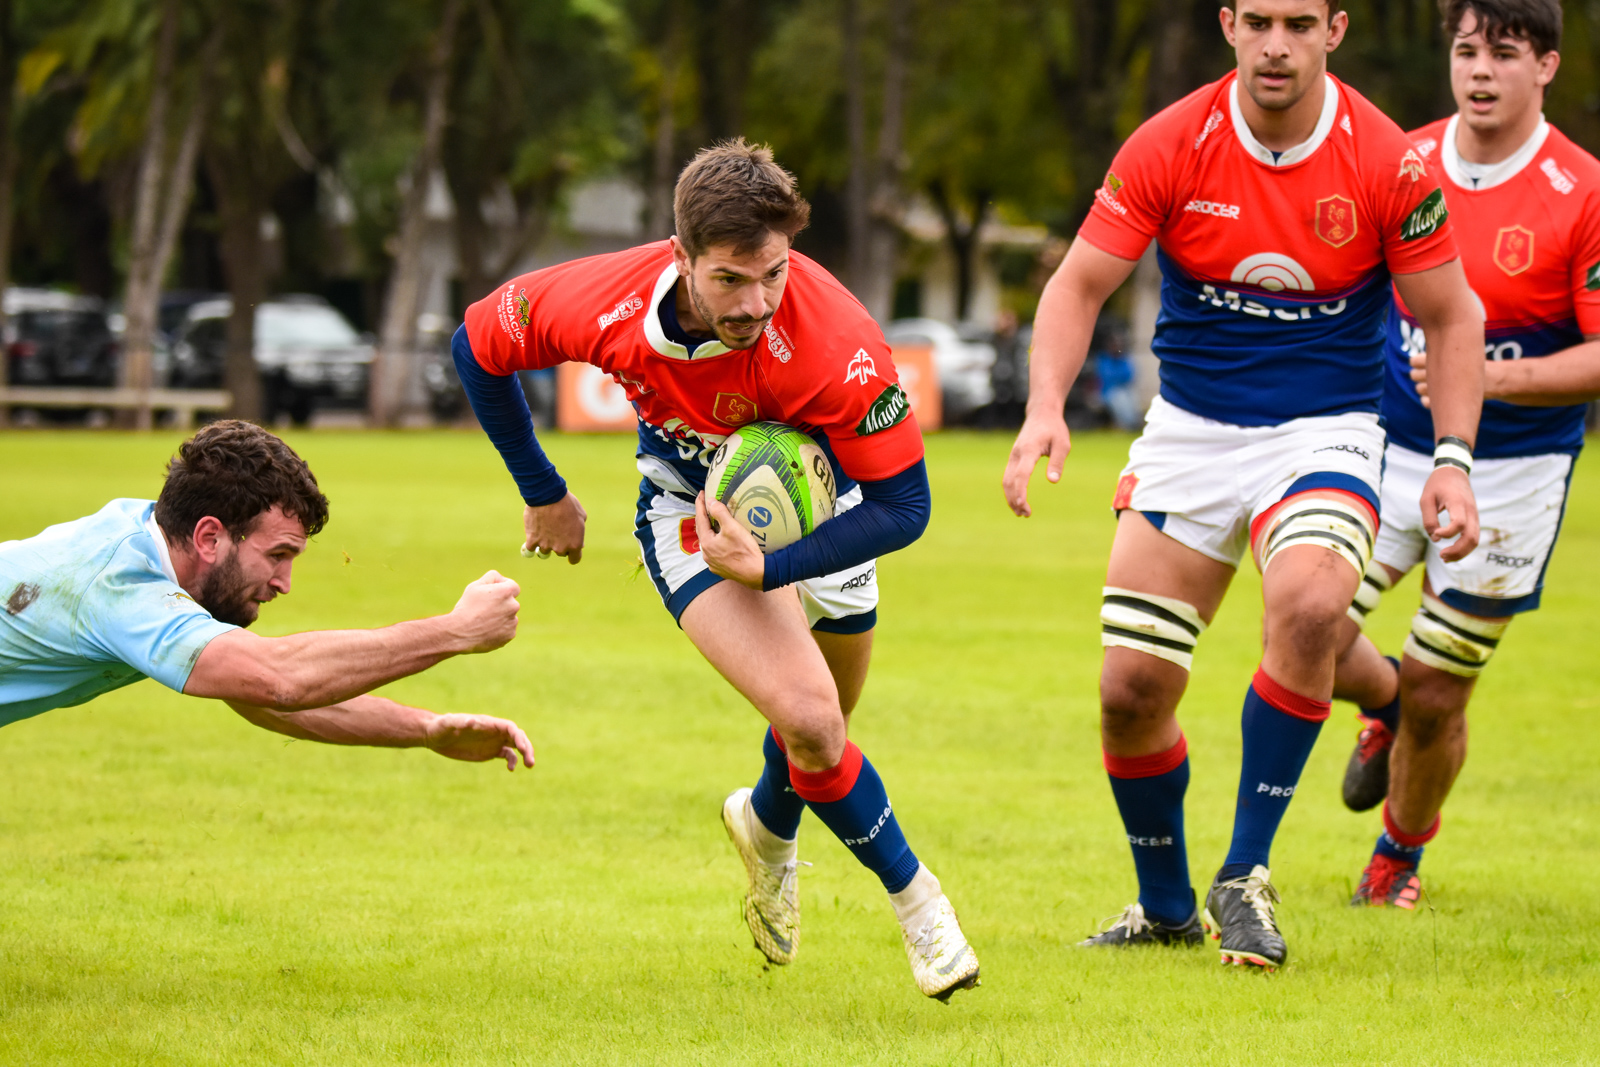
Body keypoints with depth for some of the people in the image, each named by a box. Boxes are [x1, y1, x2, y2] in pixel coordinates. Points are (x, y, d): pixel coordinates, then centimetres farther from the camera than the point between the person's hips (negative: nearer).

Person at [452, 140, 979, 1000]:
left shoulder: (835, 339, -39)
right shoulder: (606, 305, -33)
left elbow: (901, 504, -30)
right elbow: (478, 345, -11)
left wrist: (767, 570, -37)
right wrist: (543, 495, -2)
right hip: (689, 502, -1)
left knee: (820, 731, 19)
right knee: (809, 717, -19)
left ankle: (767, 826, 55)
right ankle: (910, 892, 4)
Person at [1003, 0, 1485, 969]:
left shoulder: (1387, 162, -12)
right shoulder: (1170, 146, -10)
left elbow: (1452, 318, -1)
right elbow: (1080, 283, -6)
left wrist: (1452, 459, -10)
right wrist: (1047, 406, -22)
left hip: (1325, 433, -2)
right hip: (1189, 433, 2)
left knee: (1309, 604, -32)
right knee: (1132, 686, -3)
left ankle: (1246, 879, -16)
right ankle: (1166, 906, 25)